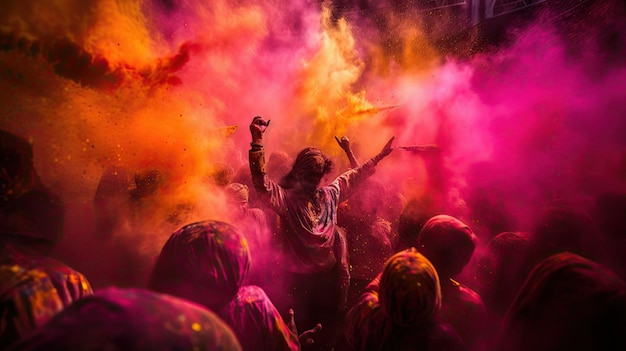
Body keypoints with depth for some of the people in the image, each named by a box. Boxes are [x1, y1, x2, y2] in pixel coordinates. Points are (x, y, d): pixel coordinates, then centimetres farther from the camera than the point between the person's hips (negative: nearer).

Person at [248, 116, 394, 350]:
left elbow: (353, 177, 15)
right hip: (301, 278, -5)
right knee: (305, 329, 14)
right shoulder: (286, 199, -16)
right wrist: (257, 141, -40)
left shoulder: (329, 194, 1)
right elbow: (262, 184, -32)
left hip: (330, 274, 5)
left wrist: (379, 157, 17)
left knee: (331, 327, 21)